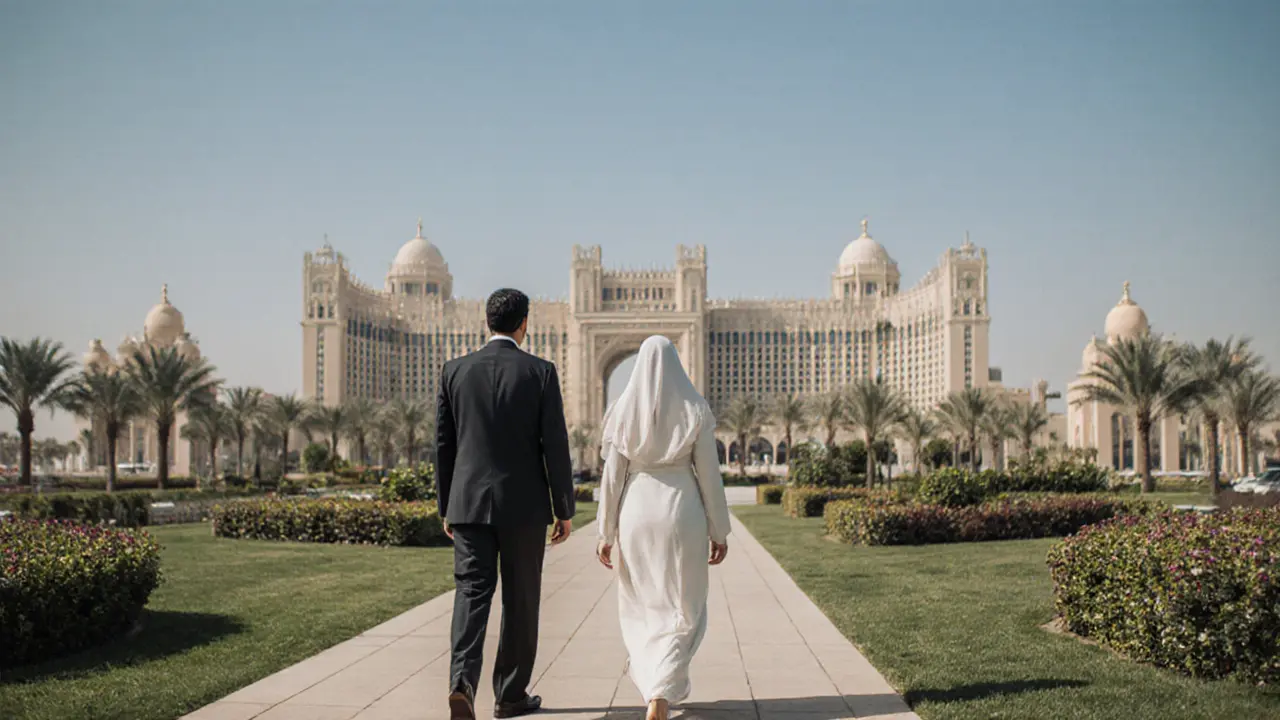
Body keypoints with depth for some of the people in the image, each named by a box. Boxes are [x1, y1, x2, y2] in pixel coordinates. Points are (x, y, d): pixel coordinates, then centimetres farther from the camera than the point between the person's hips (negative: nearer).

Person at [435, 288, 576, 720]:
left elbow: (443, 445, 6)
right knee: (520, 600, 10)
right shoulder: (540, 373, -6)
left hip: (469, 502, 2)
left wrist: (446, 508, 15)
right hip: (524, 505, -2)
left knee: (471, 592, 2)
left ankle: (462, 680, -20)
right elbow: (555, 446, -6)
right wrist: (565, 510, 2)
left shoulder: (455, 371, 3)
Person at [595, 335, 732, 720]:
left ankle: (662, 685, 31)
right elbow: (710, 476, -3)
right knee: (681, 609, 6)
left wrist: (606, 534, 5)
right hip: (682, 514, -1)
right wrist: (719, 531, 5)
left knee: (643, 606, 22)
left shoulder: (623, 410, -1)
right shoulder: (696, 410, -4)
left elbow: (612, 477, -2)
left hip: (636, 514, 2)